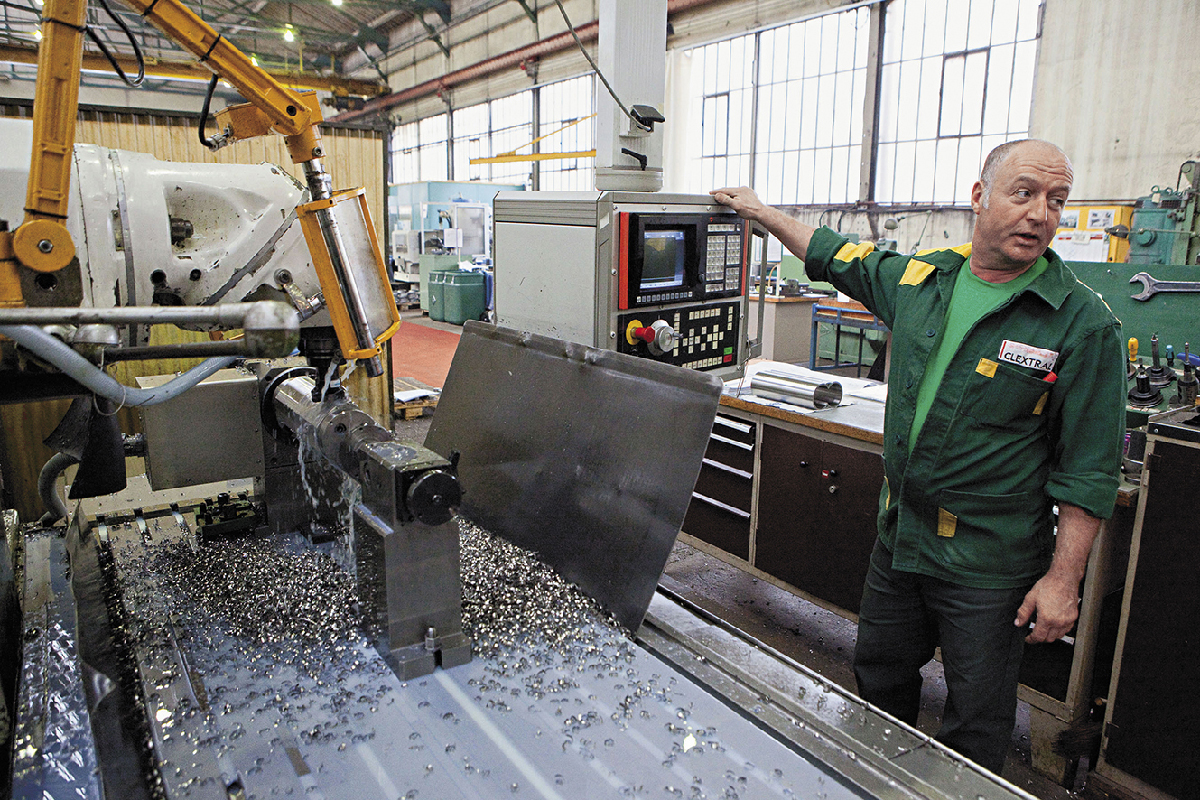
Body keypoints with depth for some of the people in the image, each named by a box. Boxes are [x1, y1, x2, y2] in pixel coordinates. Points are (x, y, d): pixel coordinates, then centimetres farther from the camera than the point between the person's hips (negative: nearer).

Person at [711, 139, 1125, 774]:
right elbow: (836, 257, 18)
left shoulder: (1083, 324, -13)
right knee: (878, 678, 23)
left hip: (989, 561, -5)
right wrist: (760, 210, 23)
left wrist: (1062, 579, -14)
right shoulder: (917, 277, 0)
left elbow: (1088, 468, -12)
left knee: (975, 719, 10)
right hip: (898, 536, 5)